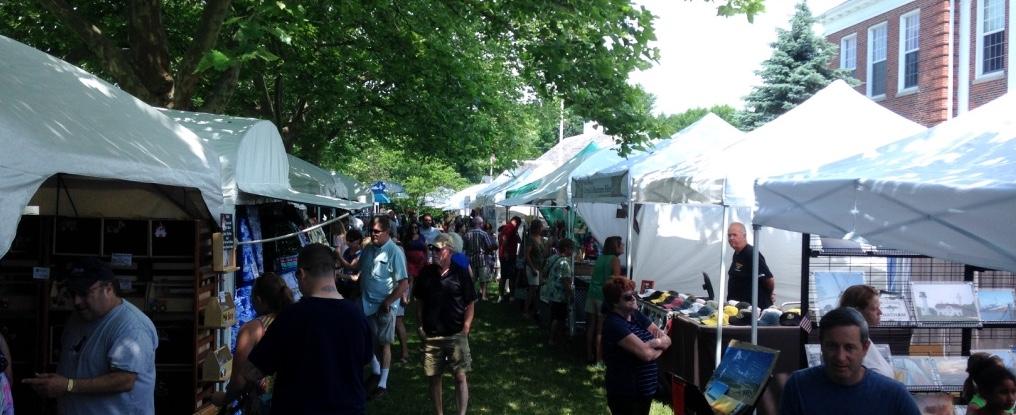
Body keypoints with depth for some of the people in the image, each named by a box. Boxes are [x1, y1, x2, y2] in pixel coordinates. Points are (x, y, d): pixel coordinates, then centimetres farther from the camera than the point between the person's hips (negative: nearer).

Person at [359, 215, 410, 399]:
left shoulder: (395, 252, -18)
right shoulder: (368, 249, 2)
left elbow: (404, 284, -20)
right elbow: (362, 273, 15)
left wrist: (387, 303, -19)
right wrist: (360, 296, 6)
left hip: (385, 307, -6)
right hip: (367, 304, 6)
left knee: (383, 344, 5)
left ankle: (383, 383, 17)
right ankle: (376, 371, 41)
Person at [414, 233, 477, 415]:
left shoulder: (461, 273, -6)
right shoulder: (426, 272, 2)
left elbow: (470, 304, -2)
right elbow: (419, 301, 11)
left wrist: (465, 329, -8)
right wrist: (421, 325, 2)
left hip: (456, 335, -3)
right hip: (431, 335, 3)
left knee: (460, 376, 1)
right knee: (434, 377, 11)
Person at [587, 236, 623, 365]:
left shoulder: (600, 258, 13)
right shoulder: (615, 259, -7)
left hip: (592, 295, 7)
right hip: (604, 297, -6)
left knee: (591, 327, 10)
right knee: (600, 330, 1)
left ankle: (589, 355, 17)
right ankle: (598, 358, 7)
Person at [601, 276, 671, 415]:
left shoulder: (636, 315, 4)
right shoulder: (614, 324, -22)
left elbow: (667, 340, 3)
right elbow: (646, 354, -27)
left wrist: (657, 342, -19)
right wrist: (659, 349, -7)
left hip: (645, 389, 8)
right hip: (625, 393, -8)